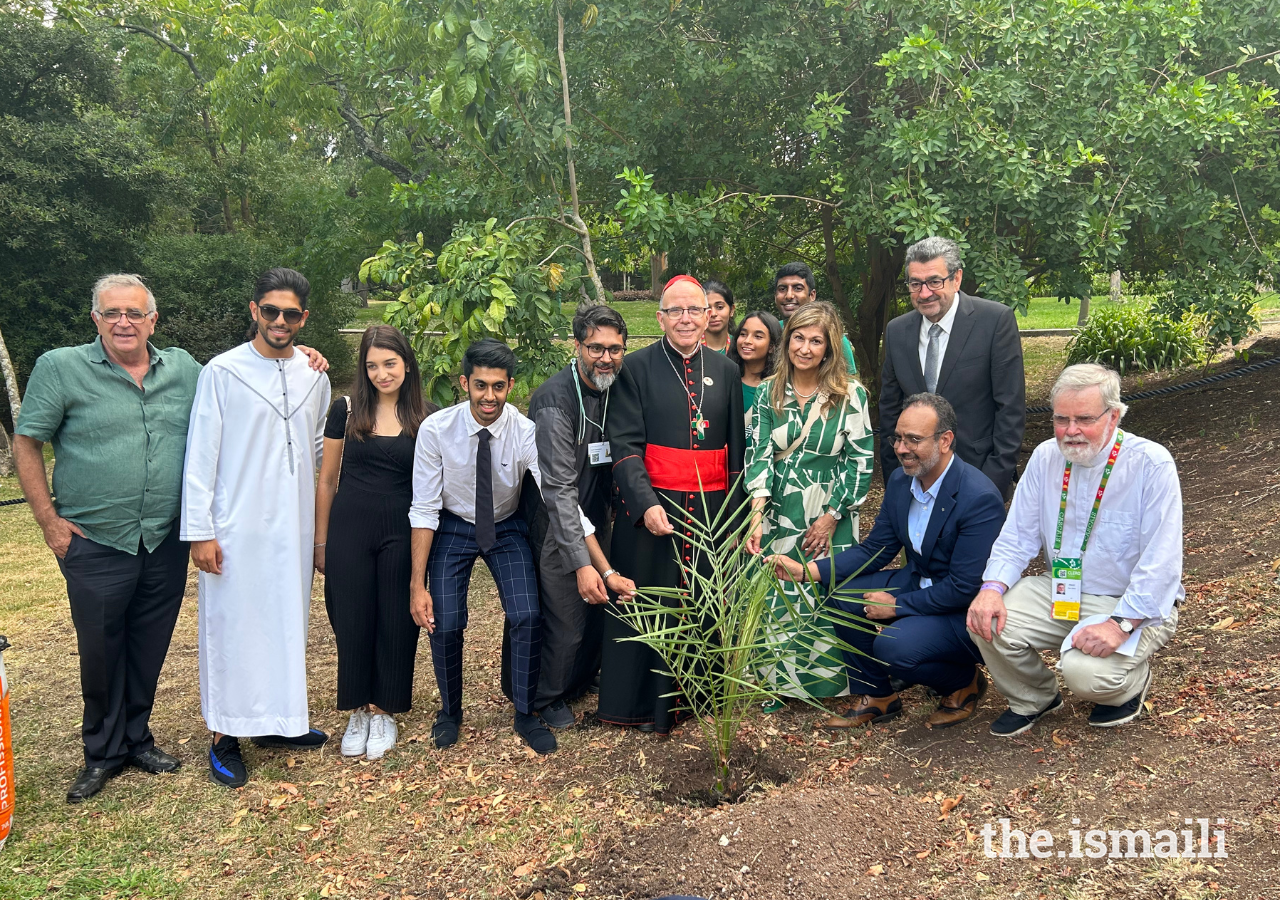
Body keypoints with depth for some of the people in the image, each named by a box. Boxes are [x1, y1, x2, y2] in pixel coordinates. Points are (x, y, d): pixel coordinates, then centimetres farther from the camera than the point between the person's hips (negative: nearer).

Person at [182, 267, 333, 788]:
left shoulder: (315, 376, 8)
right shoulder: (222, 372, -5)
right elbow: (200, 454, -6)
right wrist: (200, 530, -10)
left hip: (294, 527, 4)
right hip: (237, 529, -4)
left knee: (286, 622, 13)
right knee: (232, 626, 3)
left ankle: (277, 720, 28)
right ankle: (225, 735, 15)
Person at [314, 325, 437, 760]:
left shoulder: (428, 418, -1)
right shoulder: (345, 410, 0)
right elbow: (327, 479, 6)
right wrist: (320, 540, 8)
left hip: (402, 533, 0)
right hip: (349, 530, 0)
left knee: (396, 623, 7)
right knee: (352, 620, 6)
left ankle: (383, 711, 25)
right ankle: (358, 711, 25)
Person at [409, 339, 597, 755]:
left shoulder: (527, 433, -24)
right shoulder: (435, 430, -23)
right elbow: (424, 508, -17)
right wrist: (417, 583, -20)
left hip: (507, 529, 0)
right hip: (452, 528, 0)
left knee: (528, 617, -14)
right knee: (444, 625, -10)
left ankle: (525, 713, 11)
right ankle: (450, 711, 20)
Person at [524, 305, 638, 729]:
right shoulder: (555, 399, -24)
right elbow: (559, 490, -27)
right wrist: (584, 564, -31)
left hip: (598, 523, 7)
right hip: (559, 527, -7)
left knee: (599, 608, 16)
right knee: (565, 618, 2)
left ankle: (583, 680, 42)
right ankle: (548, 699, 27)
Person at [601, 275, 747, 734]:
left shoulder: (726, 371, 10)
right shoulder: (637, 367, -1)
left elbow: (736, 447, 12)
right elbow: (624, 444, -7)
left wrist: (735, 514, 8)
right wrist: (645, 503, -19)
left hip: (711, 508, 3)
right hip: (651, 508, -3)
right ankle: (646, 703, 20)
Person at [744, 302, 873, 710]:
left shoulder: (851, 394, -5)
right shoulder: (769, 392, 2)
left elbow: (861, 460, -5)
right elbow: (759, 455, -2)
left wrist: (831, 517, -9)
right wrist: (757, 516, -13)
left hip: (830, 519, -2)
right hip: (779, 518, 2)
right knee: (777, 599, 5)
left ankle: (828, 681, 23)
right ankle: (780, 683, 23)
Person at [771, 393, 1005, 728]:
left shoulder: (980, 499, -26)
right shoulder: (900, 480, -2)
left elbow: (964, 588, -25)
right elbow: (875, 550, 2)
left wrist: (897, 605, -18)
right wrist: (808, 571, -11)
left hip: (967, 611, -8)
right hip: (917, 584, 8)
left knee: (893, 645, -29)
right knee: (839, 588, -8)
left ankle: (964, 682, 5)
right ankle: (875, 695, 7)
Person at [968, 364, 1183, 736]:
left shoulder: (1151, 464, -16)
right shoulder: (1046, 457, -1)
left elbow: (1161, 561, -20)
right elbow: (1017, 537, 1)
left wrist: (1121, 623, -28)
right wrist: (992, 588, -17)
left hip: (1135, 604, -5)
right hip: (1059, 591, 5)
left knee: (1086, 671, -30)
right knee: (988, 624, -18)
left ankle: (1129, 685, 11)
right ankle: (1032, 700, 15)